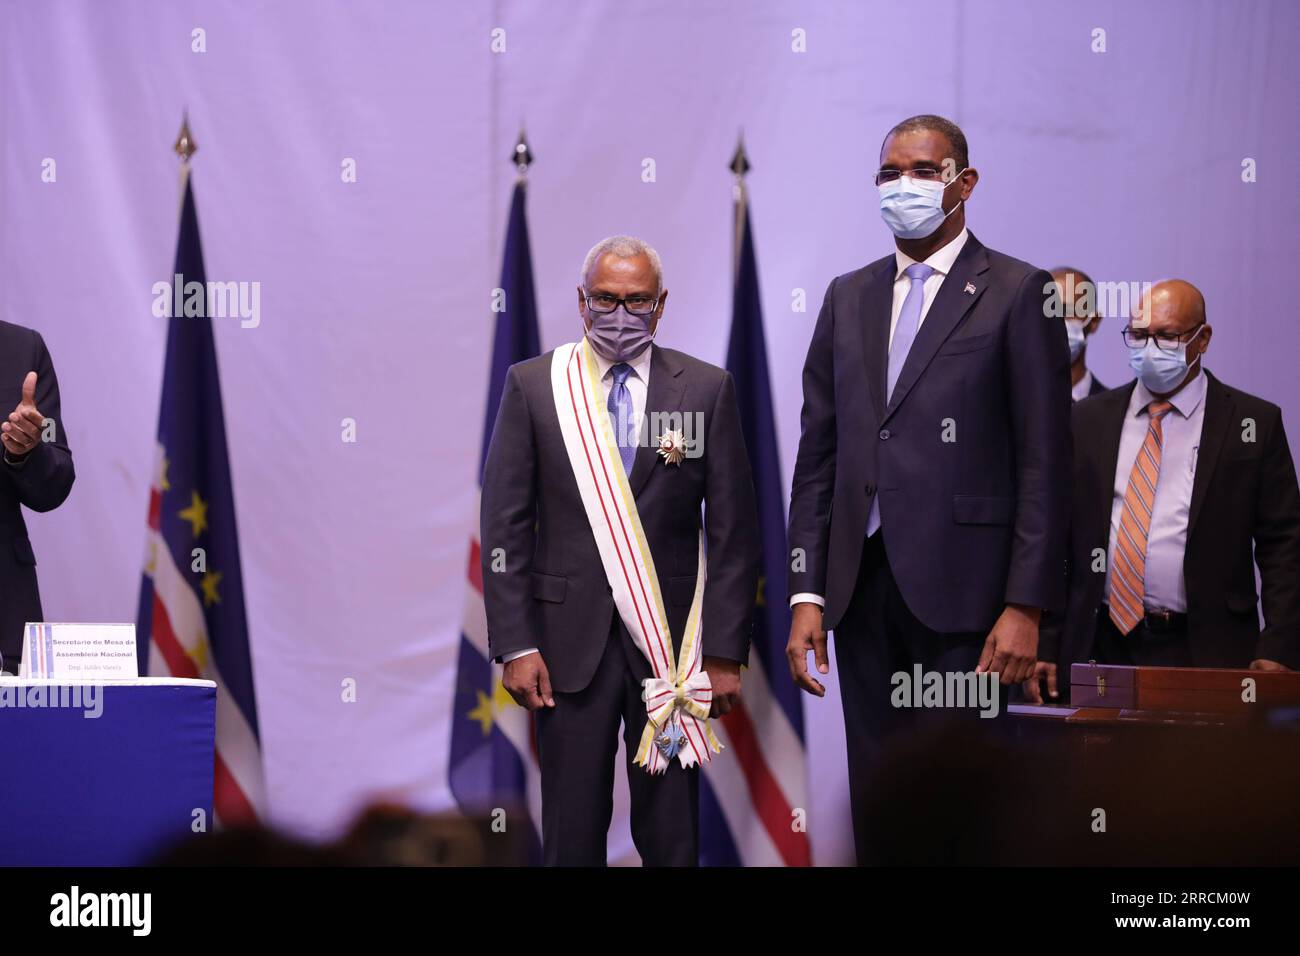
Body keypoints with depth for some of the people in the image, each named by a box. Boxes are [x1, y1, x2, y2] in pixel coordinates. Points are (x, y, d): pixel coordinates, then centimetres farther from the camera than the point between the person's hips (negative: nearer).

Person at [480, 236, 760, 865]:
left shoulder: (706, 390, 2)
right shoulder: (532, 386, 3)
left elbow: (733, 530, 2)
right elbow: (504, 526, 2)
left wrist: (726, 651, -3)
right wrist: (515, 645, -5)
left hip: (670, 640, 0)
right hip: (570, 639, 0)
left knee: (671, 835, 5)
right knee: (572, 834, 5)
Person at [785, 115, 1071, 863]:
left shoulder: (1019, 293, -1)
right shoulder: (849, 297, 15)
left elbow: (1044, 463, -5)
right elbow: (818, 454, 13)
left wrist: (1026, 606, -11)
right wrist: (808, 595, 6)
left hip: (959, 593, -5)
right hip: (862, 588, 5)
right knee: (876, 802, 8)